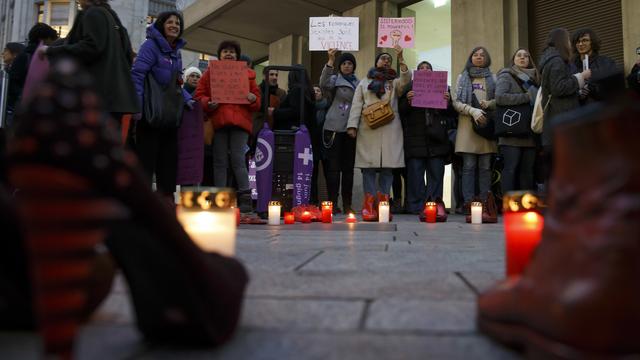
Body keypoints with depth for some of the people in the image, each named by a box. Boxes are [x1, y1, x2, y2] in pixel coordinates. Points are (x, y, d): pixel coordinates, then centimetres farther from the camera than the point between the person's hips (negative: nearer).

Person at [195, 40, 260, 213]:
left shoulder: (247, 73, 15)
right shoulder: (210, 72, 13)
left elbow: (257, 99, 14)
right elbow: (199, 95, 7)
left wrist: (253, 99, -8)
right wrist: (208, 103, -13)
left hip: (239, 121, -1)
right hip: (218, 121, 1)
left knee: (238, 159, -5)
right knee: (220, 162, 4)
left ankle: (245, 198, -1)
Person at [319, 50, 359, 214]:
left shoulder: (358, 83, 17)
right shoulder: (335, 80, 5)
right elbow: (324, 84, -17)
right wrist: (330, 61, -26)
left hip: (351, 129, 4)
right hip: (334, 127, -4)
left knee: (349, 166, 5)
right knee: (333, 166, -4)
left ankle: (347, 203, 10)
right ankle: (333, 203, -1)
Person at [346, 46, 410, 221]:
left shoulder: (394, 82, 20)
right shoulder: (364, 82, 19)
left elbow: (406, 80, -3)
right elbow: (356, 105, 10)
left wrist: (401, 60, -12)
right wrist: (352, 125, -2)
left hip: (390, 130, 1)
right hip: (368, 129, -1)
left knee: (388, 166, -4)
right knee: (368, 166, -6)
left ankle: (383, 204, -1)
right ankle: (369, 205, -6)